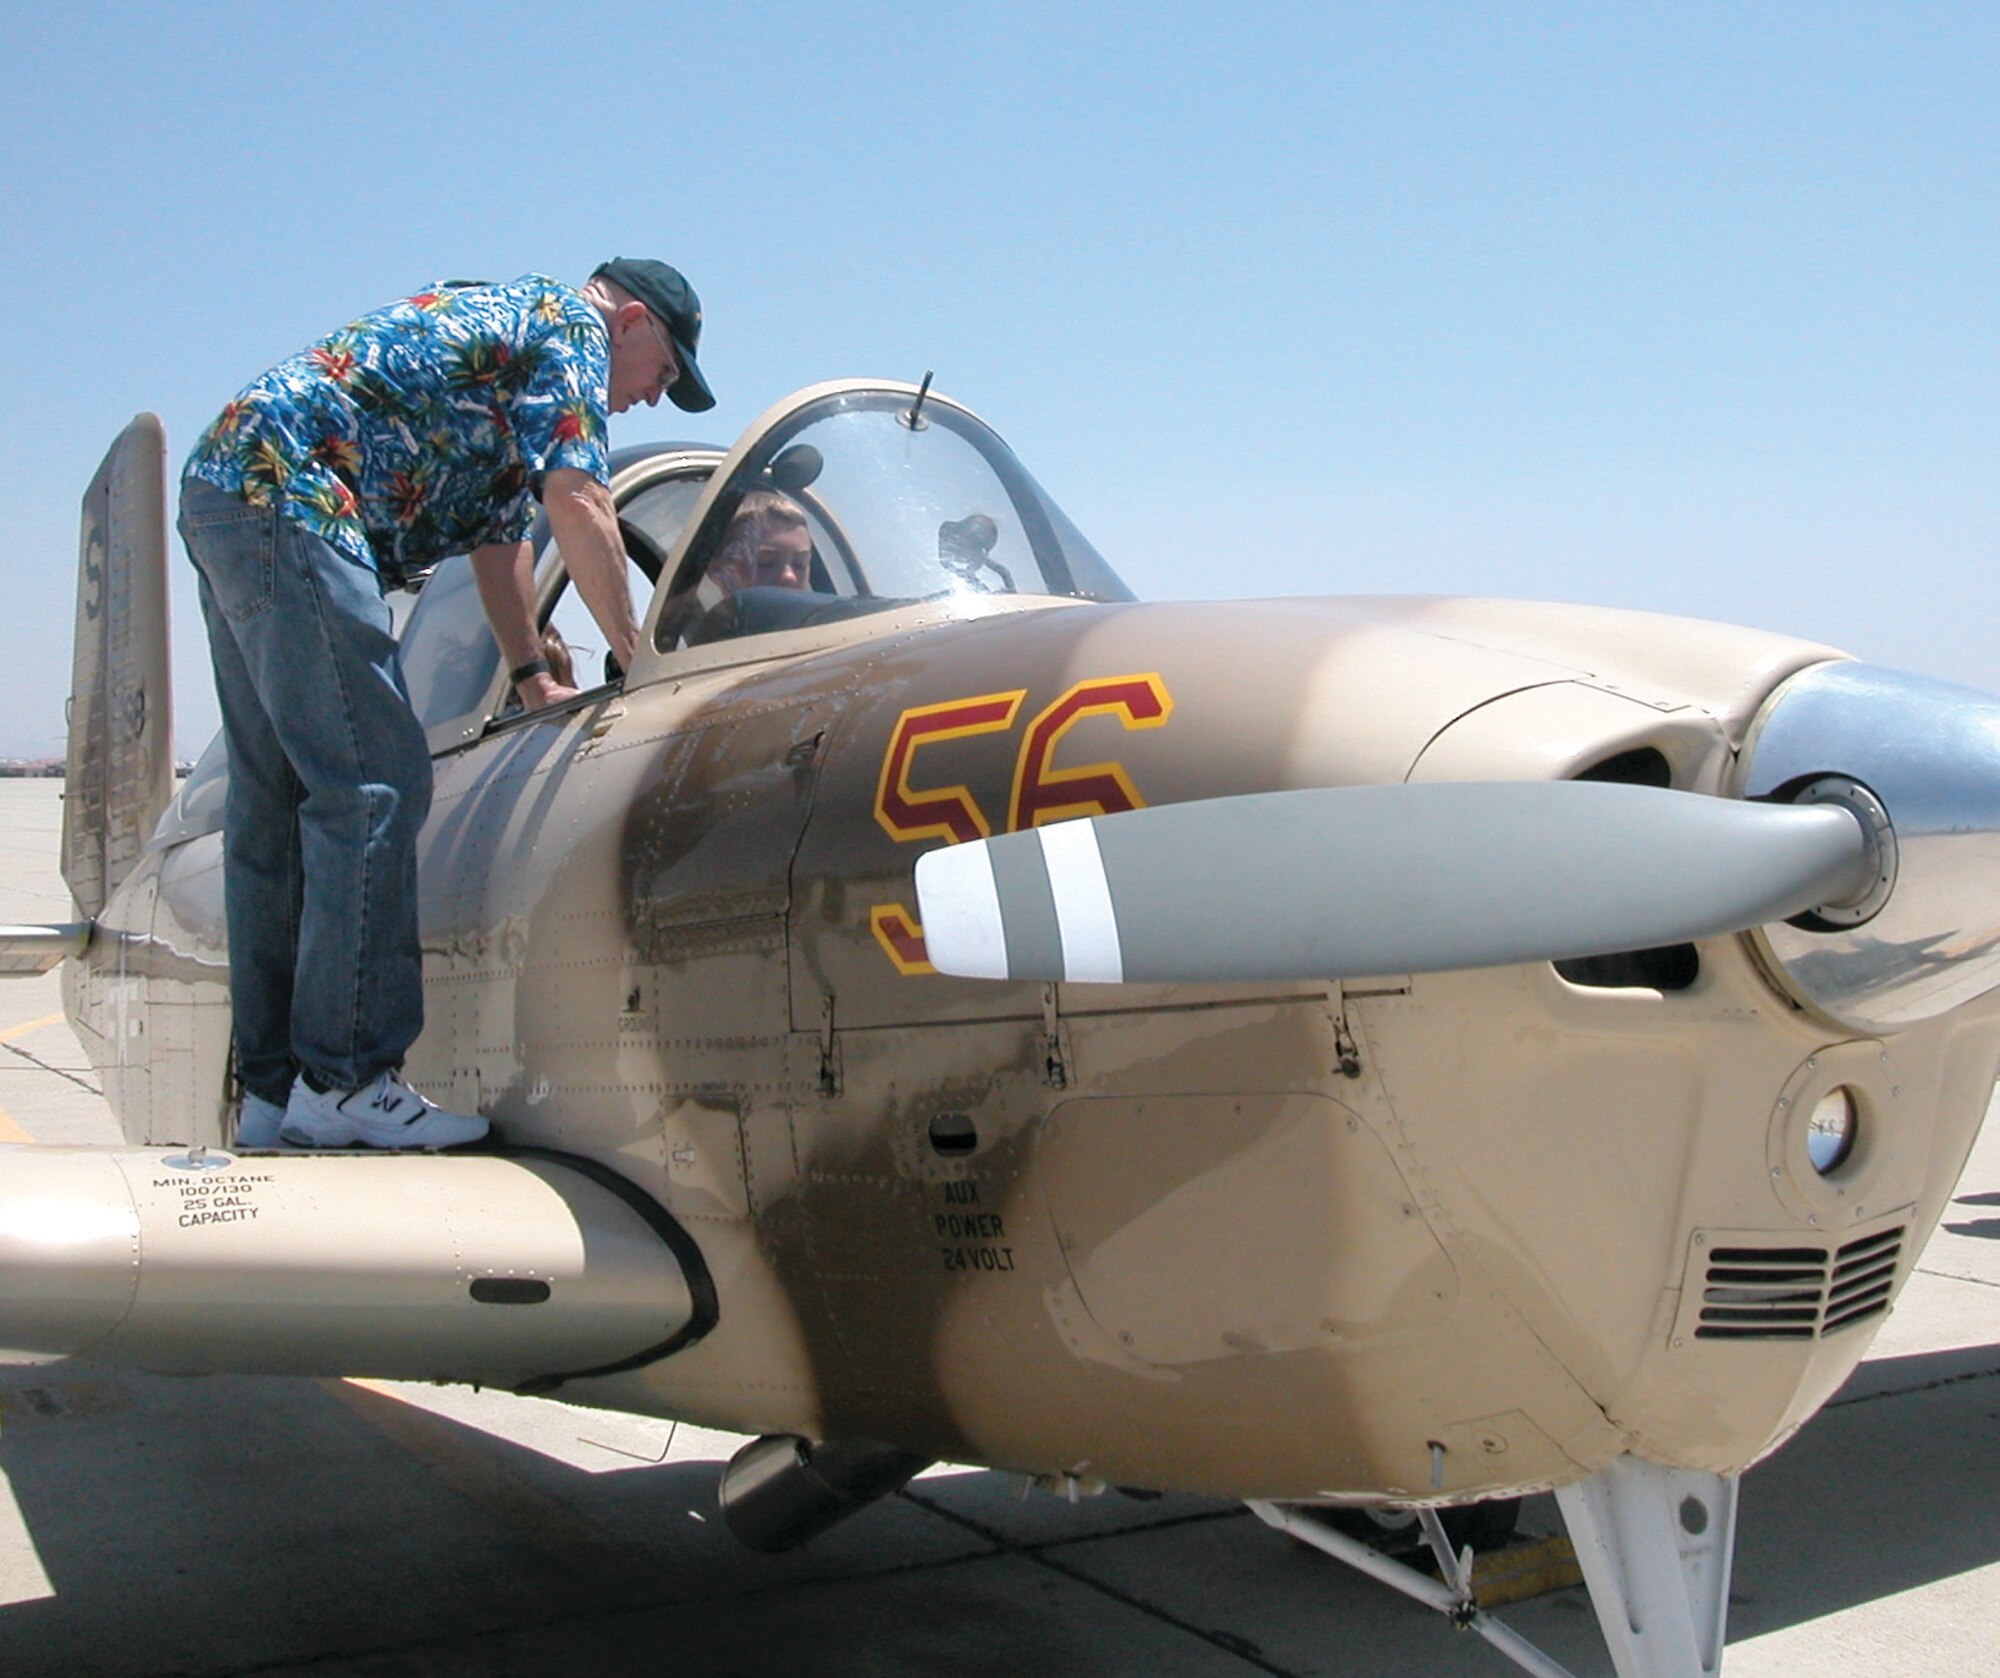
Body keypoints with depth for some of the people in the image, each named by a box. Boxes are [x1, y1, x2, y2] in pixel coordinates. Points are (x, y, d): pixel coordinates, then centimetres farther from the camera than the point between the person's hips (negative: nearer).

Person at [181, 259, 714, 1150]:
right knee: (373, 784, -12)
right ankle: (344, 1082, -12)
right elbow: (577, 503, -8)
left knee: (276, 801, 8)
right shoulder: (572, 325, 3)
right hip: (290, 498, -10)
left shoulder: (500, 318, 31)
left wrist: (532, 674, 28)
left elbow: (501, 530, 30)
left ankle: (271, 1093, 11)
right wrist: (637, 659, -2)